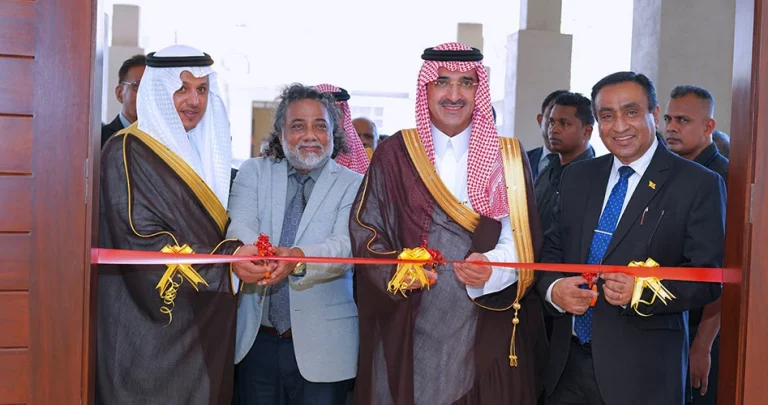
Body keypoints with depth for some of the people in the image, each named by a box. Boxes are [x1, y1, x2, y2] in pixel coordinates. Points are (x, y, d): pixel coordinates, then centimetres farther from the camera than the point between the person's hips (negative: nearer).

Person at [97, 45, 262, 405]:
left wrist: (242, 253, 5)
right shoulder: (129, 152, -10)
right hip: (151, 326, -7)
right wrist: (227, 259, -26)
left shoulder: (206, 152, 13)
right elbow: (142, 240, -20)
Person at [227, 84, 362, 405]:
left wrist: (299, 258, -36)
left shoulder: (352, 185, 0)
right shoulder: (254, 172, 6)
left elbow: (345, 246, -15)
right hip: (257, 339, 2)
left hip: (321, 344, -1)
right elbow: (239, 228, -10)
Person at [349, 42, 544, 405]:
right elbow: (364, 229, 0)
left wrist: (492, 268, -21)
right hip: (409, 332, -1)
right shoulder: (394, 154, 2)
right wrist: (395, 270, -19)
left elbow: (523, 237, -1)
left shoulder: (507, 156, 5)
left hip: (485, 333, 1)